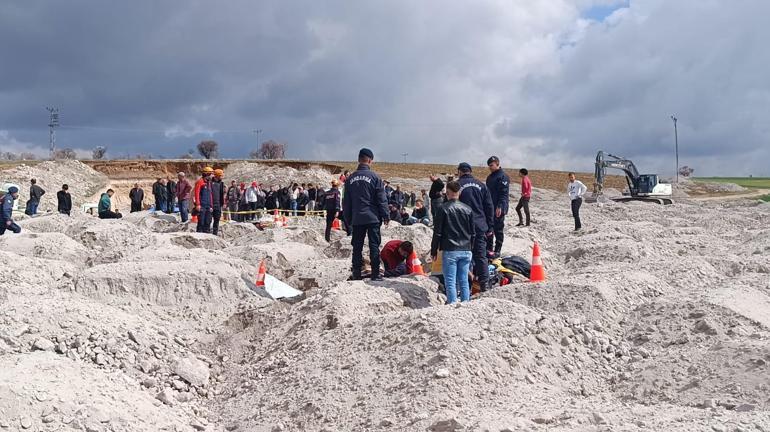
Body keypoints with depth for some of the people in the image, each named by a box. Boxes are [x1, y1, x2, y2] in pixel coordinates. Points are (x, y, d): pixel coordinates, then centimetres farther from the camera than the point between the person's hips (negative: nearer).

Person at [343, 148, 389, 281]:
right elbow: (382, 199, -6)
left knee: (357, 247, 7)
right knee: (374, 246, 1)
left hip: (356, 219, 3)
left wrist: (348, 219, 16)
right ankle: (375, 274, 0)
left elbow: (346, 202, 10)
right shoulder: (374, 177, -6)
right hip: (373, 218, -3)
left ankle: (356, 273, 7)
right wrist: (385, 216, 2)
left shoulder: (350, 178, 6)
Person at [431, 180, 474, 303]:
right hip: (466, 251, 5)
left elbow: (437, 232, -5)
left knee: (450, 282, -1)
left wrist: (434, 251, 2)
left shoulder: (443, 208, -7)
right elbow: (473, 233, 13)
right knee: (464, 281, 11)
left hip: (450, 251, -5)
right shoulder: (468, 209, 7)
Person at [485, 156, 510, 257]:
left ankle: (497, 251, 4)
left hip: (498, 209, -9)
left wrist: (500, 207, -23)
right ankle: (488, 248, 22)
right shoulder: (490, 177, 15)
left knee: (498, 230, -1)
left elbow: (504, 193, -18)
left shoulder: (503, 176, -12)